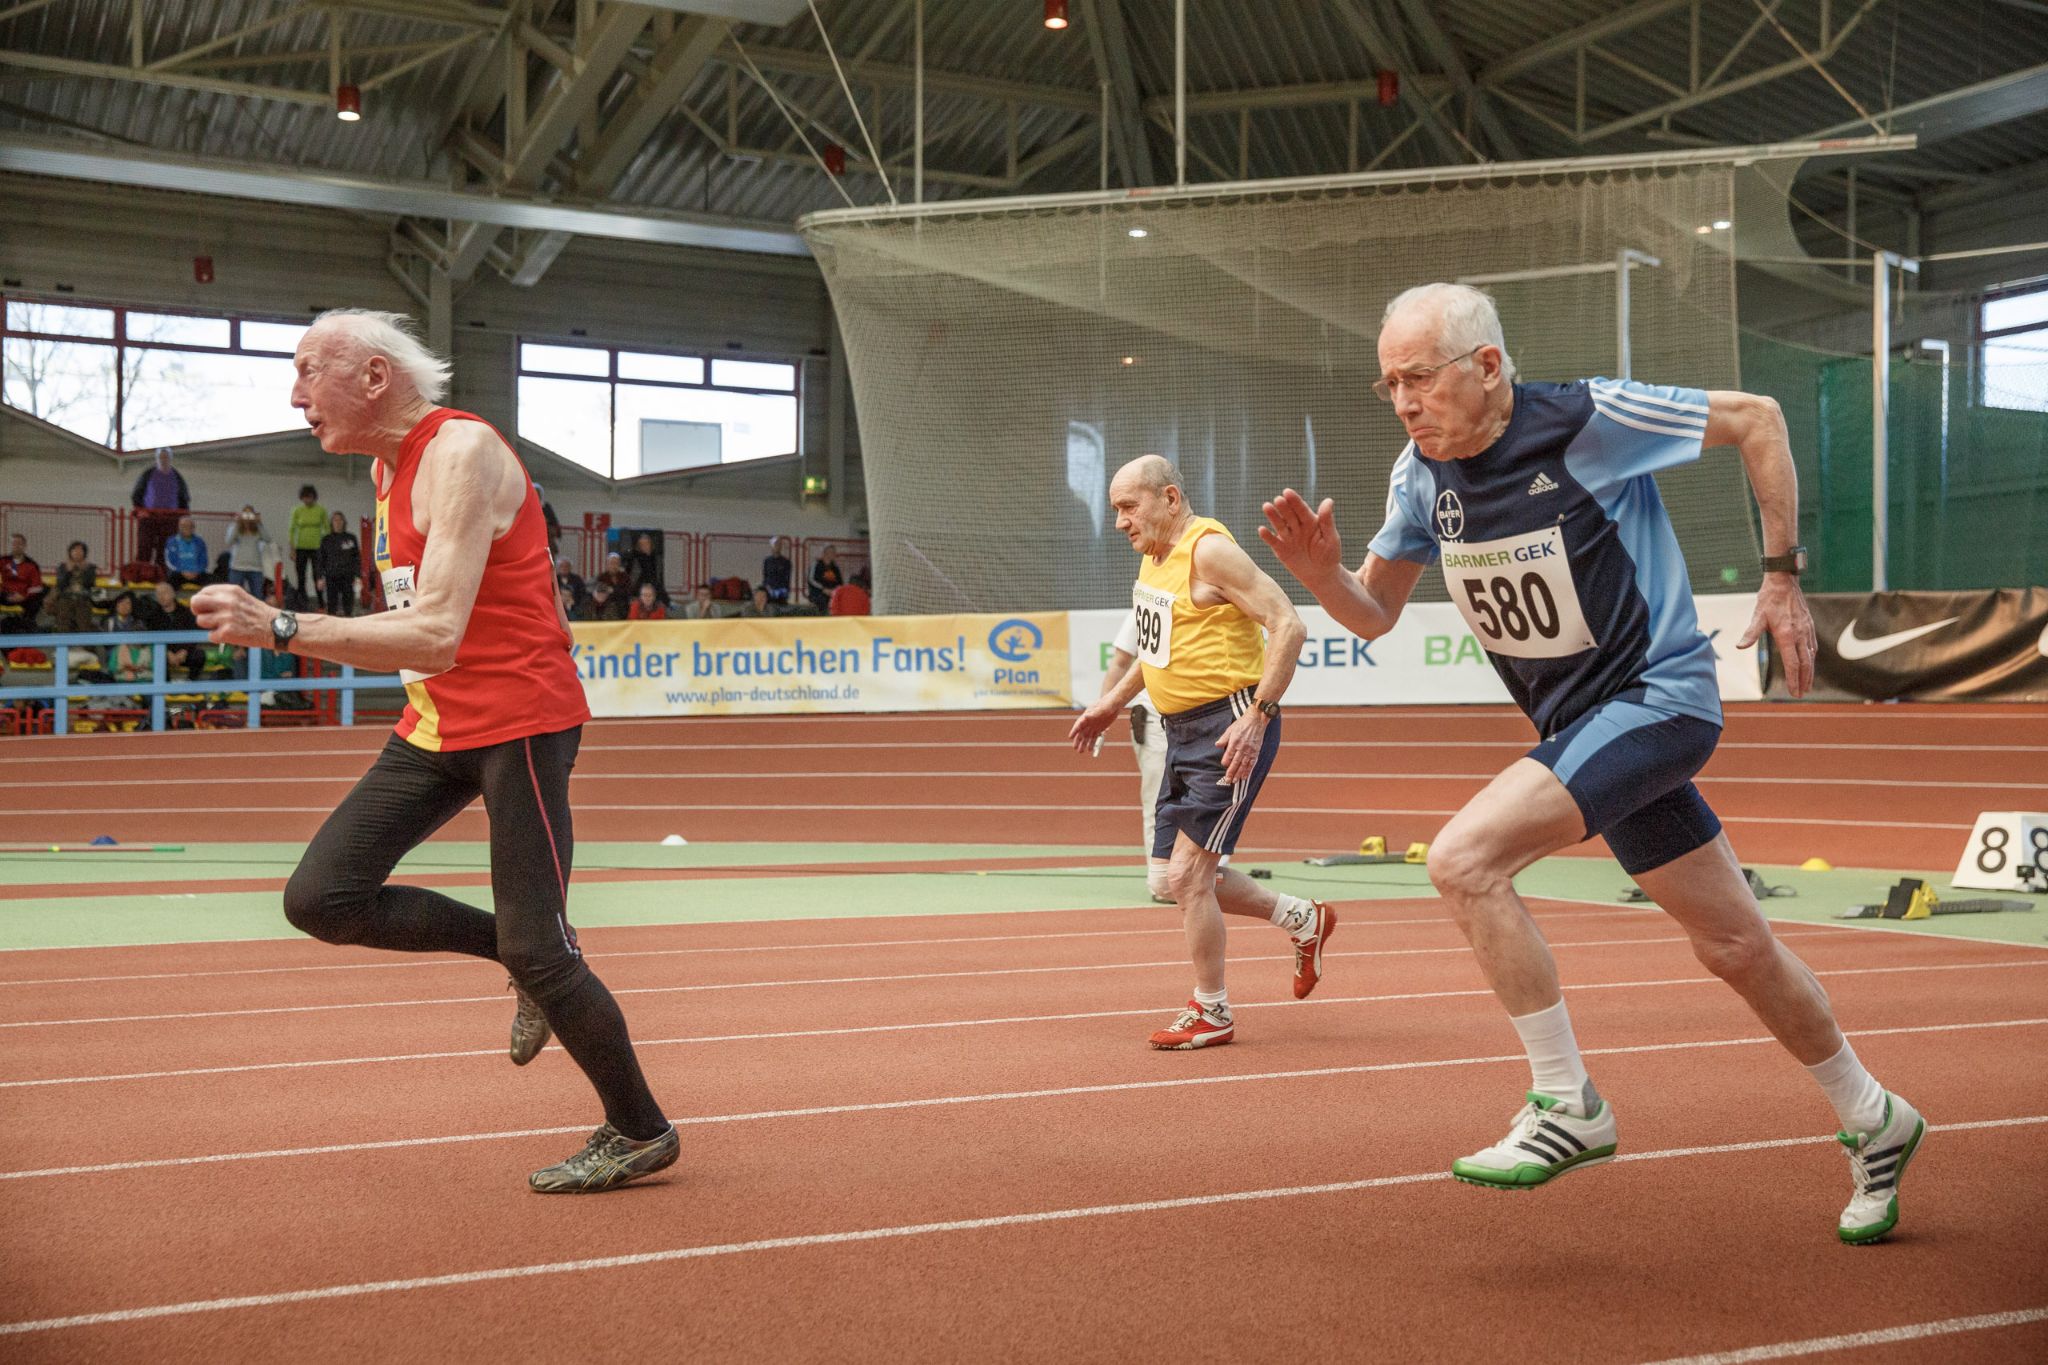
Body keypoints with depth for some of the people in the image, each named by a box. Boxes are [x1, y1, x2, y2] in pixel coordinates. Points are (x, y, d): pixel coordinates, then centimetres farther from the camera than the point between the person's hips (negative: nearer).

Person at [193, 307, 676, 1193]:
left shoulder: (462, 453, -19)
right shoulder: (389, 466, 11)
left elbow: (437, 636, -28)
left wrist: (279, 630, -29)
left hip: (519, 721, -9)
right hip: (437, 724, 9)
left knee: (536, 951, -6)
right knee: (321, 899, -1)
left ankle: (640, 1133, 15)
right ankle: (527, 960, 15)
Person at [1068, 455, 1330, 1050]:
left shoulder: (1210, 550, -16)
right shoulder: (1153, 555, 12)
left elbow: (1288, 626, -21)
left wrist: (1257, 716, -26)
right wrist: (1113, 702, 25)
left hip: (1231, 728, -9)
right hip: (1184, 732, 10)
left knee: (1187, 875, -7)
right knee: (1185, 877, 12)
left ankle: (1212, 1013, 10)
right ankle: (1306, 920, 31)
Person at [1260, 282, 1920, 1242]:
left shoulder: (1592, 420, -18)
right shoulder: (1424, 473, 0)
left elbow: (1756, 418, -5)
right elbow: (1376, 613, 8)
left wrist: (1782, 577, -4)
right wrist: (1322, 574, -14)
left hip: (1658, 695, -7)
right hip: (1581, 722, 7)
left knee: (1464, 858, -23)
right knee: (1734, 946, 14)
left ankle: (1567, 1106, -10)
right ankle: (1872, 1121, 35)